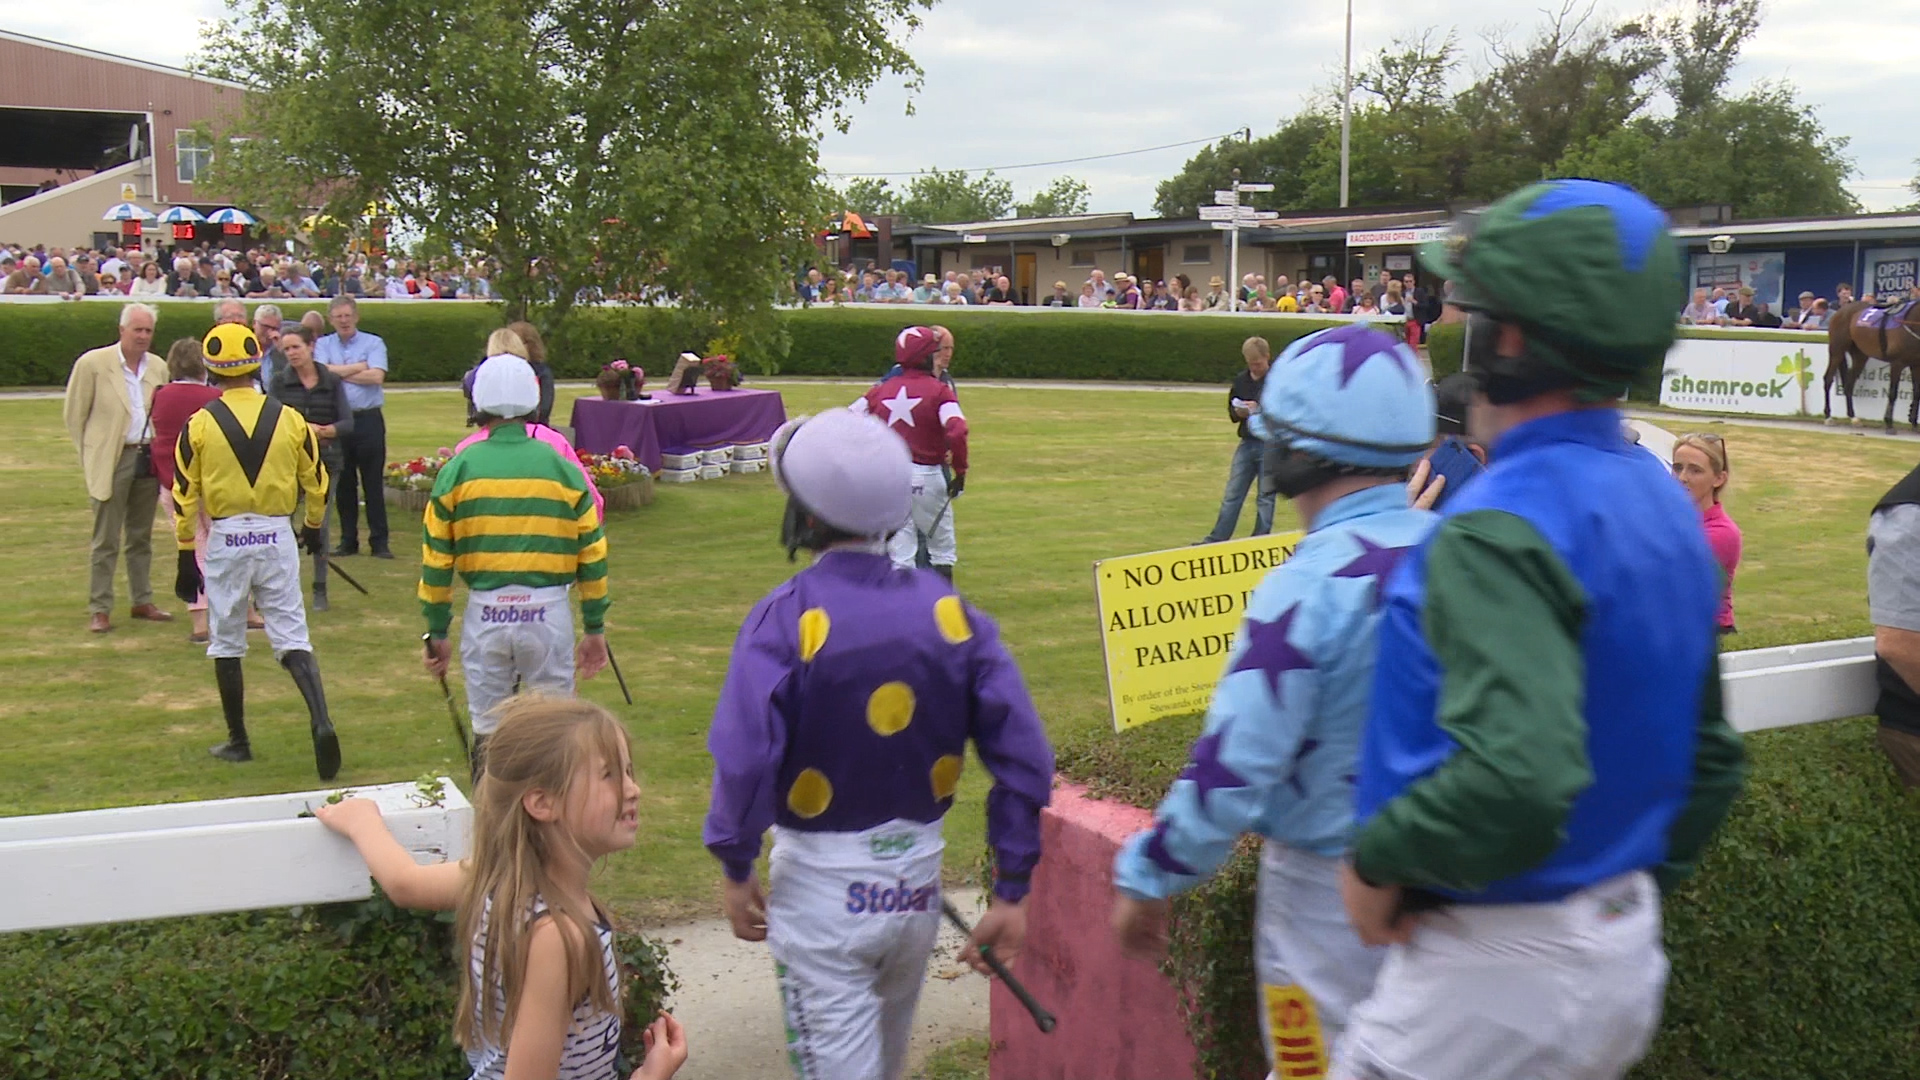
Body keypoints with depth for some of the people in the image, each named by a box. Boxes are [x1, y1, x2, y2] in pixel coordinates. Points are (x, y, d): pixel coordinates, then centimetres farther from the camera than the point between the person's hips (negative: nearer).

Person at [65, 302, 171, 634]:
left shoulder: (158, 367, 8)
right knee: (106, 541, 0)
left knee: (141, 537, 14)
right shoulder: (92, 363, -5)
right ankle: (98, 610, 6)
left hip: (149, 458, 4)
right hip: (112, 460, -4)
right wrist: (91, 456, 0)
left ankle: (142, 602, 22)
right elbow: (75, 415, -1)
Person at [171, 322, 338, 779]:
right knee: (293, 639, 3)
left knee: (226, 645, 13)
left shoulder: (200, 425, -4)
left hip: (224, 539, -1)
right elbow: (316, 482, 9)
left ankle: (238, 742, 21)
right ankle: (321, 721, -19)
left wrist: (186, 557, 7)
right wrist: (314, 528, 27)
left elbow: (185, 497, -1)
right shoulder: (289, 419, 0)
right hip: (277, 536, 1)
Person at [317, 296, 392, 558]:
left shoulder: (373, 343, 3)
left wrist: (340, 373, -5)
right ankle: (348, 541, 16)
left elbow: (377, 377, -12)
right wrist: (360, 367, -5)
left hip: (368, 420, -2)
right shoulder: (323, 345, 10)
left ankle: (379, 542, 4)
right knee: (343, 484, 8)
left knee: (374, 484, -1)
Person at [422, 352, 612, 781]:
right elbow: (592, 557, 2)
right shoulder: (563, 470, 0)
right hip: (549, 611, -1)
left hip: (485, 613, 1)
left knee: (487, 732, 12)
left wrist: (437, 632, 12)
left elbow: (436, 561, 3)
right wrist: (595, 629, 11)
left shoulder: (457, 471, 1)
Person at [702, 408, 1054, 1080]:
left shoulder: (787, 619, -16)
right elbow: (1025, 760, -7)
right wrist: (1011, 891, 0)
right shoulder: (947, 609, -4)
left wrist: (736, 868, -7)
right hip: (919, 875, 5)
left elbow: (745, 762, -24)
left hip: (821, 880, -4)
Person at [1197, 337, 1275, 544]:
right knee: (1232, 494, 7)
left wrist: (1260, 410, -21)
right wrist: (1239, 413, -6)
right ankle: (1216, 539, 10)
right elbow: (1231, 411, 16)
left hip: (1270, 445, -5)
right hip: (1246, 444, 5)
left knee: (1265, 496, 4)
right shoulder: (1241, 381, 8)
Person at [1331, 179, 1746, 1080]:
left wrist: (1374, 859, -20)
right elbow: (1710, 760, 15)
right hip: (1627, 957, 9)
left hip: (1499, 970, -9)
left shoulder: (1501, 530, -23)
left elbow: (1517, 782, -36)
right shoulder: (1667, 507, 6)